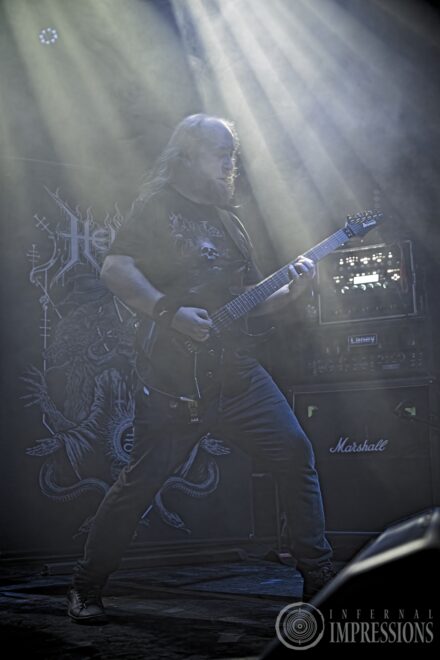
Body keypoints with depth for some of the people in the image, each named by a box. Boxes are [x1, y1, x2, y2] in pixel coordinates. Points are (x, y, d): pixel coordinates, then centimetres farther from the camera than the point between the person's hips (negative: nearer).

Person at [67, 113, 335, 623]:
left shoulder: (227, 221, 22)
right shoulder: (157, 205, 1)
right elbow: (114, 268, -12)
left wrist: (290, 291, 3)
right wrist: (171, 314, -20)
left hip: (234, 368, 7)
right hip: (174, 374, -6)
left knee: (295, 452, -1)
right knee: (143, 478, -7)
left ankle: (320, 577, 9)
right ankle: (85, 588, 12)